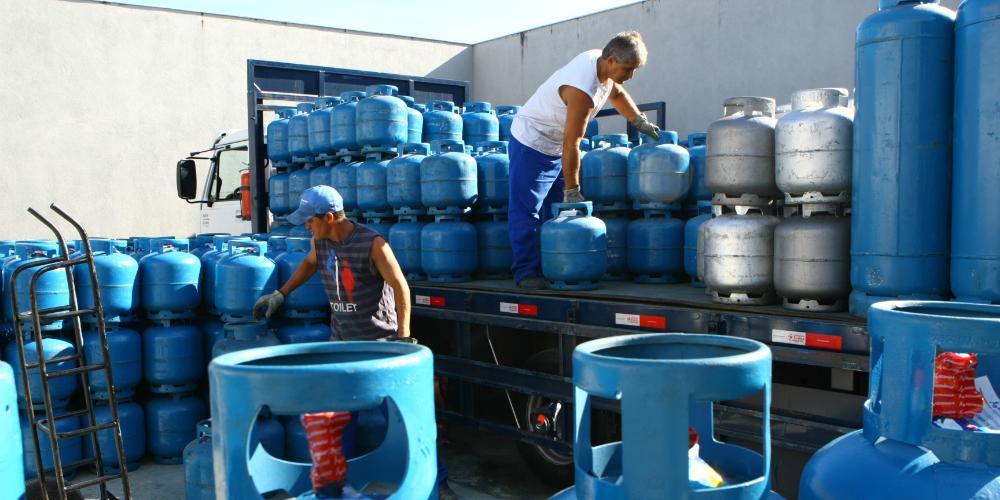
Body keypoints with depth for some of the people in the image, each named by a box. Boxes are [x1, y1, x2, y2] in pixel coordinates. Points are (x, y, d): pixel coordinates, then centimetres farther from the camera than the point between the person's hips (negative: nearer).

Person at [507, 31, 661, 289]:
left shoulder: (600, 61, -6)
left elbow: (617, 93, 19)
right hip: (532, 142, -10)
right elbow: (571, 144, -31)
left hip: (557, 146, 10)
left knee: (557, 210, 11)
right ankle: (526, 271, -4)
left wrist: (641, 122, 16)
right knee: (526, 210, -9)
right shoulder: (582, 90, -33)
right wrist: (572, 190, -25)